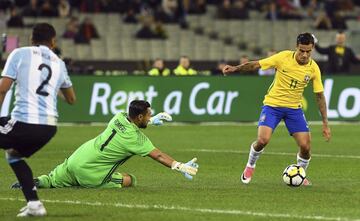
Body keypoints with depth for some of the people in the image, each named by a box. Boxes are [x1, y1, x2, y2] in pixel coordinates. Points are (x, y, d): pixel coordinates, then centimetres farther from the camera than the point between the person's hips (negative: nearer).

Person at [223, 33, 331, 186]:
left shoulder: (313, 68, -7)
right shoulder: (284, 57, -15)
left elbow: (319, 96, 1)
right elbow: (256, 65, -8)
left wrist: (325, 123, -1)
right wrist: (235, 68, -22)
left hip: (294, 108, 2)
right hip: (272, 104, -2)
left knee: (305, 146, -9)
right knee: (263, 140, -21)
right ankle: (250, 166, 11)